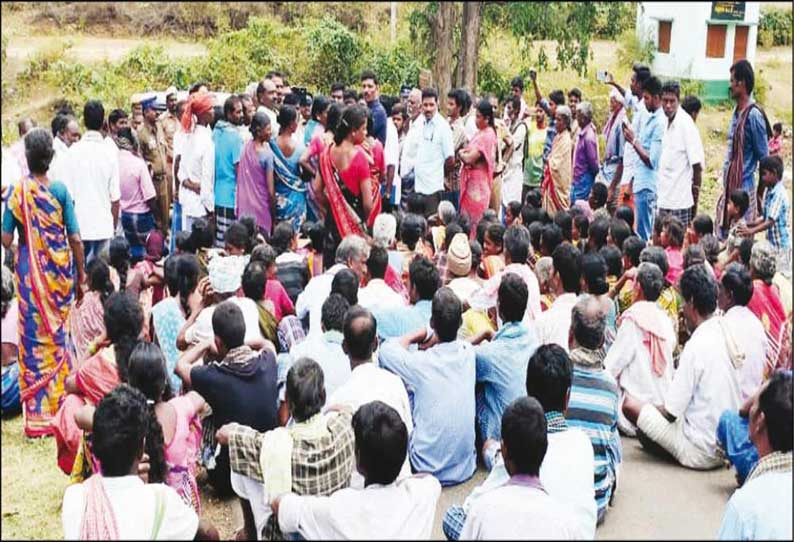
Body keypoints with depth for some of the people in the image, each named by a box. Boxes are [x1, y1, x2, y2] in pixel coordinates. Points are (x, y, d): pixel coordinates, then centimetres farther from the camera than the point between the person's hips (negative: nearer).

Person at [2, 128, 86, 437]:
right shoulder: (60, 190, -7)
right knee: (59, 337, 14)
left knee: (34, 341, 8)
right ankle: (62, 407, 22)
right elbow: (74, 238, -7)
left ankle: (39, 415, 11)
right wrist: (80, 276, 3)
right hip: (60, 271, 1)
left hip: (30, 272, 0)